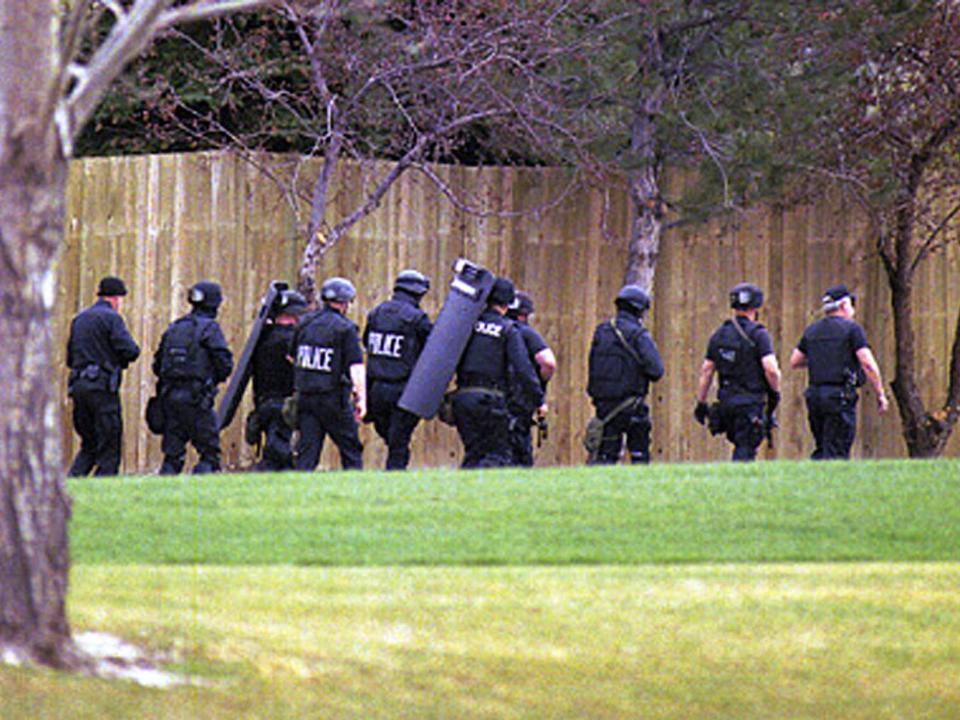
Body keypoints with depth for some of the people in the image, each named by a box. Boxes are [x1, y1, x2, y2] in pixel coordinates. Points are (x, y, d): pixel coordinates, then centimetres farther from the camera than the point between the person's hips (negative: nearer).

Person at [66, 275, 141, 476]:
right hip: (102, 387, -7)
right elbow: (130, 351, -14)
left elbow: (70, 359, 21)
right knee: (110, 446, -1)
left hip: (78, 384, 7)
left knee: (89, 444, 14)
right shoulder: (111, 318, -7)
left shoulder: (79, 319, 17)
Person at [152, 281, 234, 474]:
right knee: (210, 452, 0)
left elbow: (157, 365, 15)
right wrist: (215, 379, 9)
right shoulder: (209, 328, -5)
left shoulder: (173, 328, 14)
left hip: (170, 396, 6)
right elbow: (224, 362, -11)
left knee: (172, 454, 9)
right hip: (196, 399, -6)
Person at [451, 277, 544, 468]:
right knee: (500, 454, 1)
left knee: (473, 452, 15)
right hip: (490, 400, -5)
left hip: (462, 396, 5)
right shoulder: (509, 330, -3)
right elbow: (522, 368, -8)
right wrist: (538, 400, -4)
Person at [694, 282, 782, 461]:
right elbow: (770, 368, -18)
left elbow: (706, 370, 12)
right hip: (750, 402, -6)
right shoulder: (757, 334, -9)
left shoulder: (719, 334, 11)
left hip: (725, 400, 6)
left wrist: (701, 403, 16)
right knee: (745, 450, -6)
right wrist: (775, 391, 0)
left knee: (741, 445, 17)